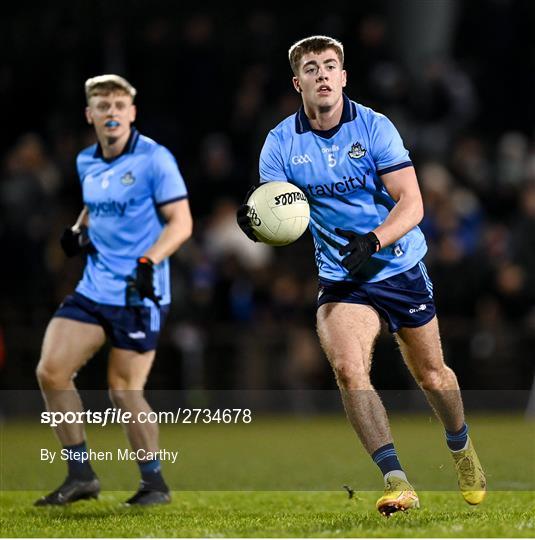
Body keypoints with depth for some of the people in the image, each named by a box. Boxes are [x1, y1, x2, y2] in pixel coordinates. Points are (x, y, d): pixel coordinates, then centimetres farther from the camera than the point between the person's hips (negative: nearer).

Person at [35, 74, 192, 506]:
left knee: (124, 390, -4)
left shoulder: (154, 159, -10)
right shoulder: (86, 162, 11)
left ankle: (155, 483, 14)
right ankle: (82, 475, 8)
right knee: (51, 371, -3)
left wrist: (149, 261, -28)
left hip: (139, 293, -7)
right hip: (94, 289, 7)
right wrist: (77, 231, 7)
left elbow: (181, 222, -14)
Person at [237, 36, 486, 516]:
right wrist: (258, 221, -33)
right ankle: (396, 481, -22)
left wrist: (373, 241, -32)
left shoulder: (374, 127, -11)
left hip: (400, 265, 0)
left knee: (430, 373, 12)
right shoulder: (281, 142, -6)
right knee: (347, 369, -23)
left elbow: (411, 202, -15)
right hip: (340, 277, 1)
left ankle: (463, 450, 41)